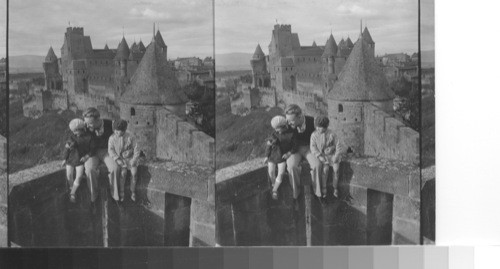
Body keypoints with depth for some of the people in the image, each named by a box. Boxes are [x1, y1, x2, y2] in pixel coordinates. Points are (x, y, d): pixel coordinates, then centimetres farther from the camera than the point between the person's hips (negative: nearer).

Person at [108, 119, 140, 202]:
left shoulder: (130, 137, -7)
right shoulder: (112, 138, -5)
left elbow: (136, 150, -3)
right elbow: (110, 150, -7)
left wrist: (134, 160, -14)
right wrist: (118, 159, -19)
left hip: (130, 158, 1)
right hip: (119, 158, -1)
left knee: (134, 172, -20)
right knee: (123, 172, -25)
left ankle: (132, 193, -7)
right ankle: (121, 193, -13)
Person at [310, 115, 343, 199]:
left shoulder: (331, 134, -7)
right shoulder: (314, 135, -7)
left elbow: (337, 145, -2)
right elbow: (313, 147, -8)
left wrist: (336, 156, -13)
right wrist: (320, 156, -19)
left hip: (332, 154, 1)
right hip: (322, 155, -1)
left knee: (336, 169, -19)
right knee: (325, 169, -25)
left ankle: (335, 189, -5)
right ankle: (323, 189, -13)